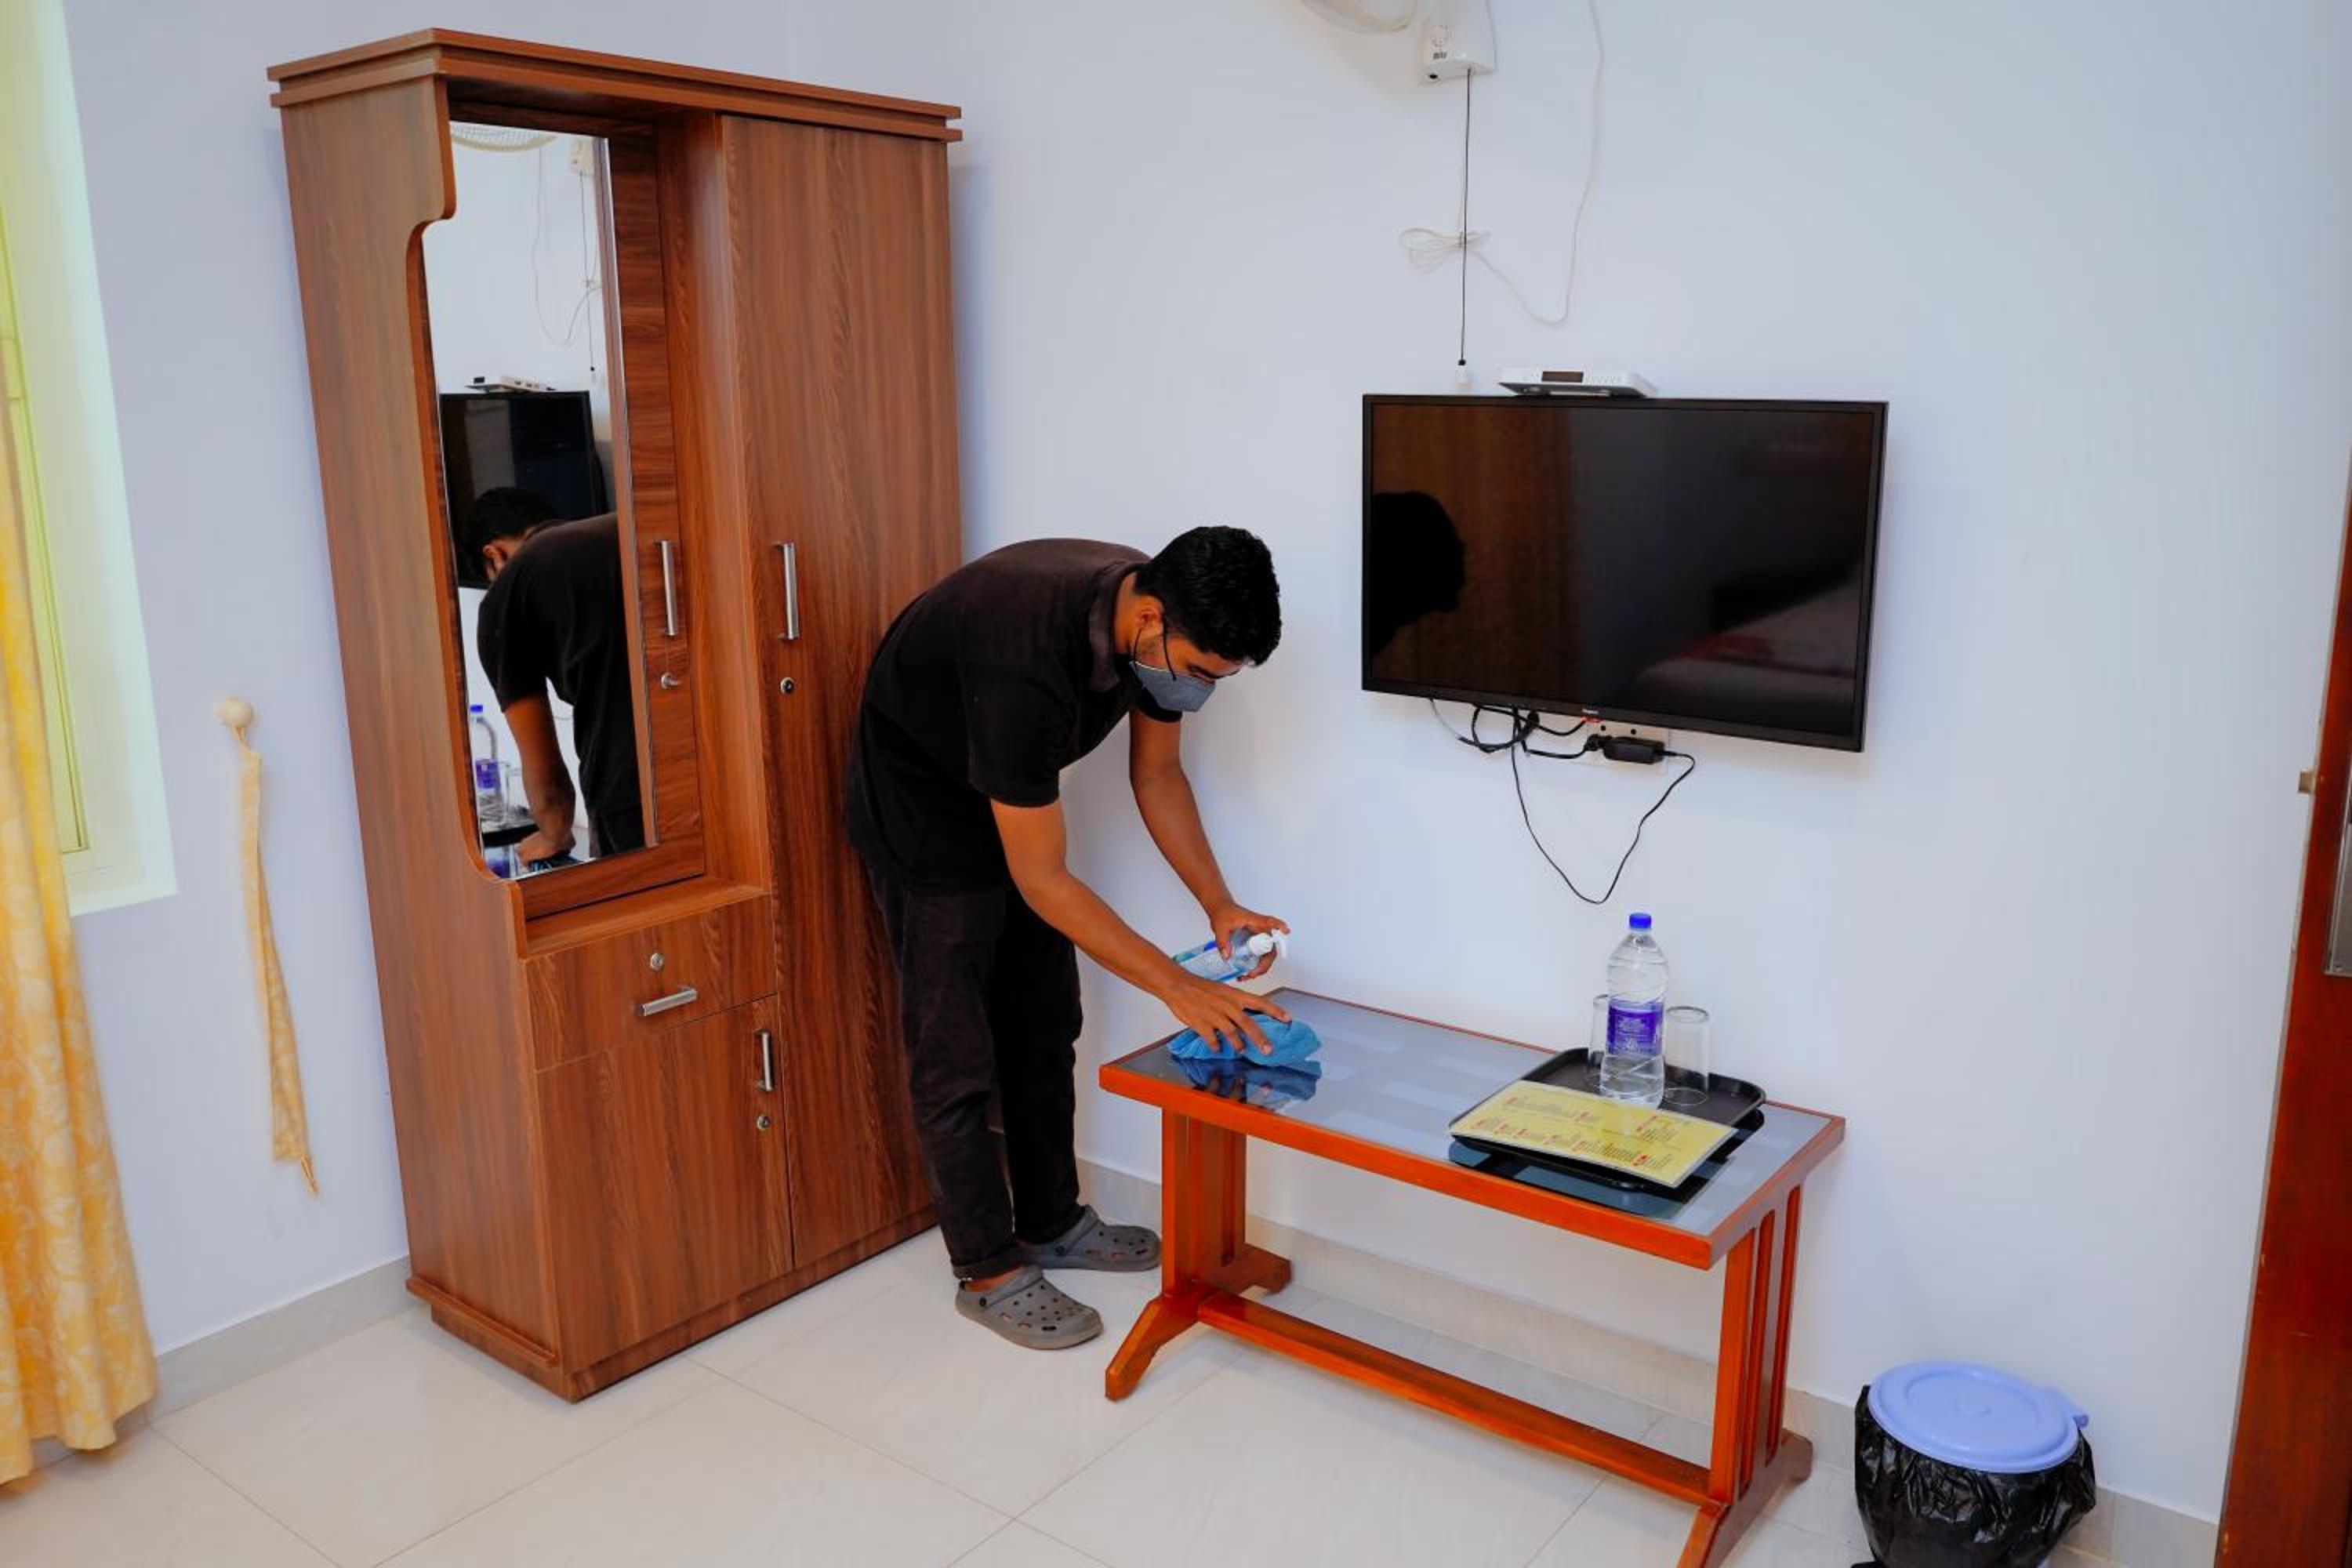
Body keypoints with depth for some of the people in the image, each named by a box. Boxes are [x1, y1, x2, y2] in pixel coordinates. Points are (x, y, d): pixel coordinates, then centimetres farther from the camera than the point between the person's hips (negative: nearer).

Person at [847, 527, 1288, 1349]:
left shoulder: (1160, 627, -18)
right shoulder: (1026, 661, -41)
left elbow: (1156, 774, 0)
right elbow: (1042, 882, -34)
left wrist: (1219, 904, -10)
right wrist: (1177, 986, -32)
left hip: (1012, 793, 8)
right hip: (921, 796, -8)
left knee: (1044, 1027, 13)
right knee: (957, 1053, -1)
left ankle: (1051, 1223, 29)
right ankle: (989, 1272, 13)